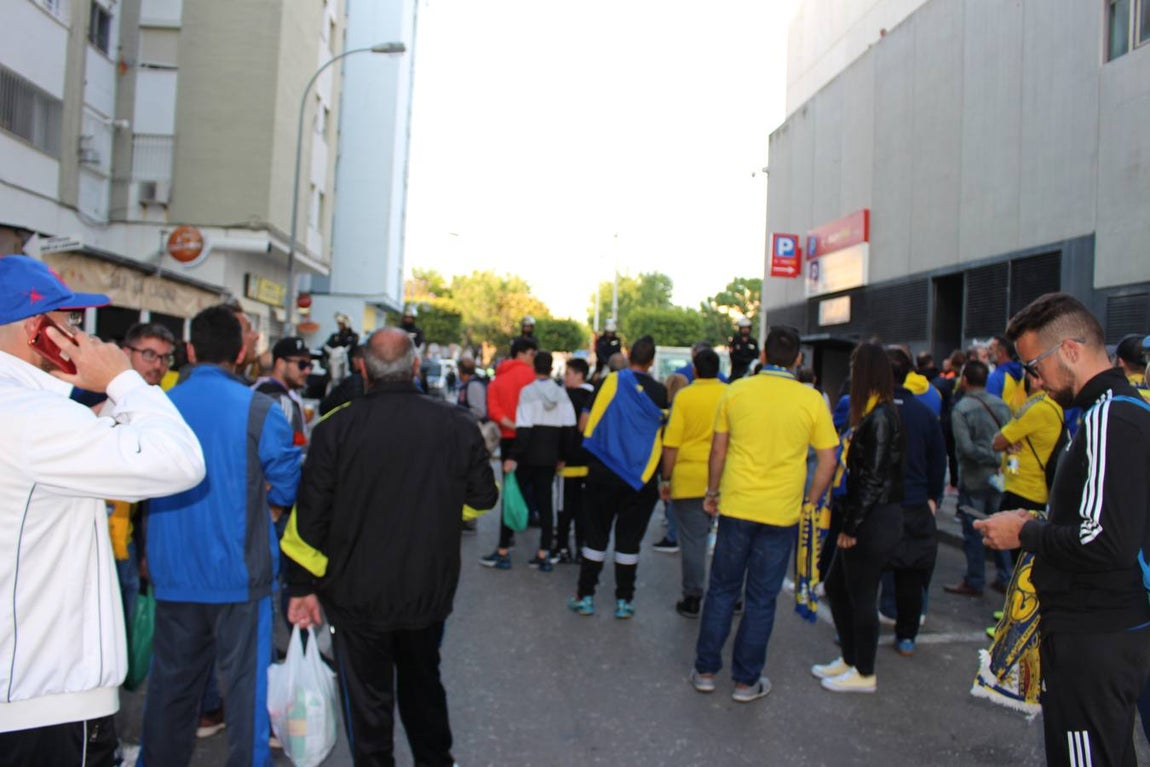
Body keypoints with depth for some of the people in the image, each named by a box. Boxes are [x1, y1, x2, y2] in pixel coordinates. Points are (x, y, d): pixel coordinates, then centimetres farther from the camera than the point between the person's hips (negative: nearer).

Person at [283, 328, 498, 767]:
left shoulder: (336, 428, -13)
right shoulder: (457, 425, -8)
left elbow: (310, 515, -10)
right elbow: (483, 496, 3)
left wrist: (303, 586, 1)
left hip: (358, 593, -2)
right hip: (429, 591, 3)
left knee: (368, 700, 13)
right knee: (423, 683, 26)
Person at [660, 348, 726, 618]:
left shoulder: (684, 396, -5)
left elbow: (671, 443, -7)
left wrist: (665, 479, 1)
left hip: (689, 479, -2)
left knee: (693, 540, 5)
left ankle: (692, 600, 12)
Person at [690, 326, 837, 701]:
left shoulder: (736, 391, -3)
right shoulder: (811, 399, -5)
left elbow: (718, 449, 2)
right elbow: (828, 461, -3)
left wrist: (711, 493, 14)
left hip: (736, 506, 1)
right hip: (782, 513, -1)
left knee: (722, 590, 15)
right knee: (761, 599, 10)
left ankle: (706, 670, 23)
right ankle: (746, 681, 20)